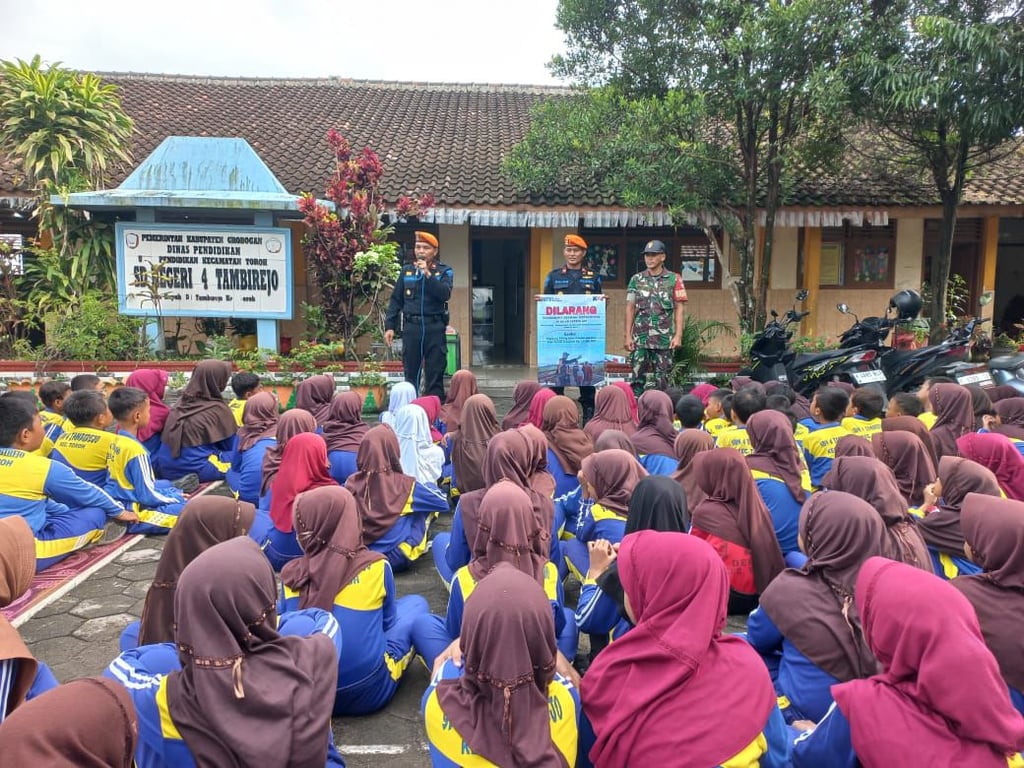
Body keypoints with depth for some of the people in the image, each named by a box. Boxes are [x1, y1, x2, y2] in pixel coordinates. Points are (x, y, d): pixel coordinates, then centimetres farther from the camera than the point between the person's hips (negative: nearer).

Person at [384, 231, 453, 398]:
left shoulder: (444, 271, 6)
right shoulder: (406, 271, 12)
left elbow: (445, 294, -12)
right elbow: (395, 300, 12)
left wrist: (428, 274, -17)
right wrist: (389, 326, 5)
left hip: (435, 328, -2)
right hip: (411, 326, 2)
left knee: (435, 375, 0)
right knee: (410, 374, 5)